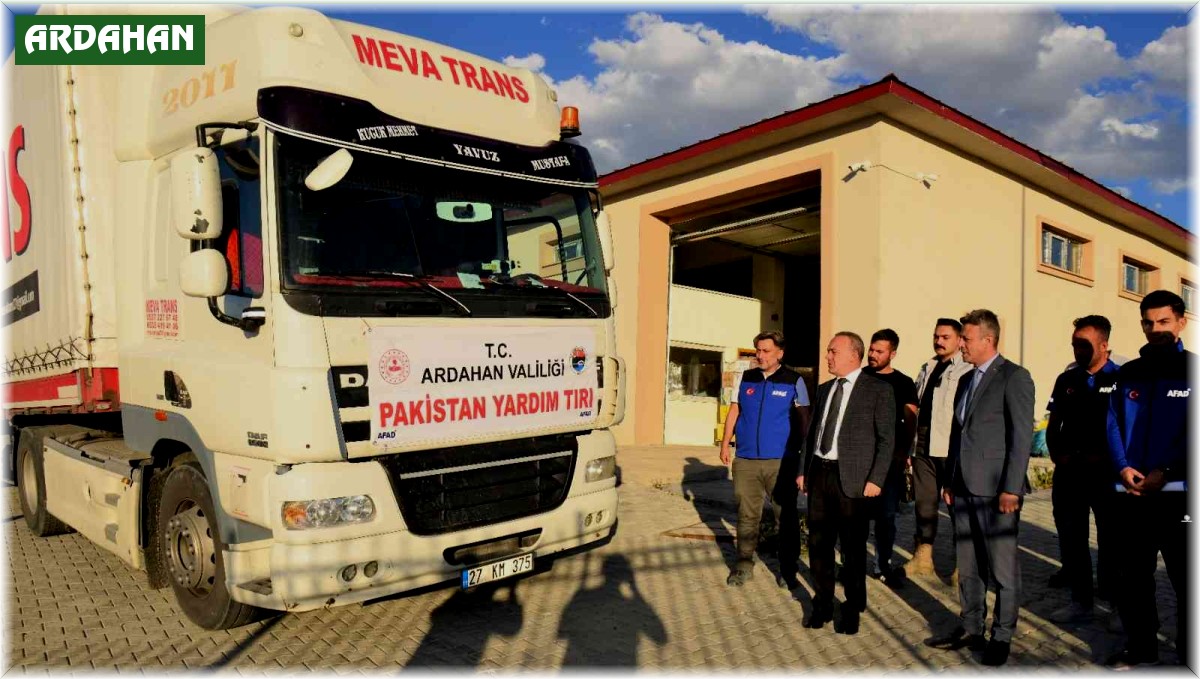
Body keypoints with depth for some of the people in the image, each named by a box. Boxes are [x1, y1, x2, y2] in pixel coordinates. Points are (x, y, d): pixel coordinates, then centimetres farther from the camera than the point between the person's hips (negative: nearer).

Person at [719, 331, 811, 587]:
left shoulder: (794, 381, -1)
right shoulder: (745, 378, 6)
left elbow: (803, 418, 3)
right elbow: (734, 412, 11)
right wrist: (725, 445, 5)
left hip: (780, 460, -2)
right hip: (746, 459, 2)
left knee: (785, 515, 6)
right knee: (747, 514, 8)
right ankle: (744, 564, 16)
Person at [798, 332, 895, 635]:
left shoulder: (878, 390, -4)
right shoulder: (824, 389, 15)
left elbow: (886, 439, -7)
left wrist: (876, 479, -13)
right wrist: (803, 471, 13)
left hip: (852, 478, -5)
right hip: (819, 473, 6)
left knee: (853, 547, 5)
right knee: (818, 543, 11)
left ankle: (853, 610, 22)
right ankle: (822, 605, 26)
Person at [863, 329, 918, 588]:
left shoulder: (903, 383, 5)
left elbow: (910, 421, 2)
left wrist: (904, 451, -10)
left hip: (890, 457, 0)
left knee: (886, 514, 4)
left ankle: (883, 565, 17)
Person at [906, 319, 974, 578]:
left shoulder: (967, 370, -6)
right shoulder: (927, 369, 17)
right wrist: (912, 446, 17)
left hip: (952, 449, -6)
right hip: (924, 447, 7)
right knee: (924, 503, 12)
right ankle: (923, 557, 22)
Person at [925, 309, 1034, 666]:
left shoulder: (1014, 377, -8)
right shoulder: (966, 380, 16)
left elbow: (1022, 436, -12)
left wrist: (1011, 488, -16)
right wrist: (949, 480, 15)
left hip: (996, 490, -8)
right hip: (964, 489, 8)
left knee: (1002, 568, 4)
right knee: (967, 566, 14)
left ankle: (1001, 637, 16)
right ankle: (970, 629, 25)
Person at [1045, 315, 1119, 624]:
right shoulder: (1067, 379, 9)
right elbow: (1053, 425, 14)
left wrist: (1104, 457, -14)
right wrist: (1056, 455, 1)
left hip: (1105, 472, -5)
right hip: (1069, 471, 5)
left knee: (1111, 541, 7)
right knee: (1071, 538, 9)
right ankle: (1080, 601, 21)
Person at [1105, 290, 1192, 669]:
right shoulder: (1129, 373, 11)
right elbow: (1113, 425, 8)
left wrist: (1166, 473, -16)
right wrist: (1122, 467, -7)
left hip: (1178, 493, -4)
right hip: (1130, 494, 4)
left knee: (1186, 580, 4)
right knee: (1132, 578, 13)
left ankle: (1189, 655, 18)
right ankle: (1140, 647, 28)